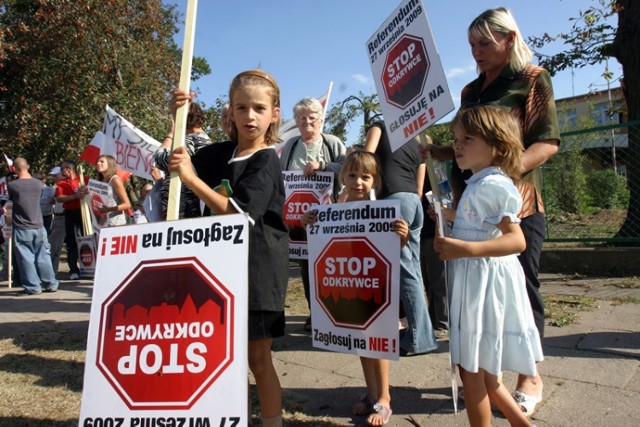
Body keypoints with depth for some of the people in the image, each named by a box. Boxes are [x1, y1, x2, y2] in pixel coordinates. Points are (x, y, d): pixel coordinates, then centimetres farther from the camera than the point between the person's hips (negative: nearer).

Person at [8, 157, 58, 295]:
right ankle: (50, 284, 16)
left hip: (21, 229, -3)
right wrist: (28, 175, 29)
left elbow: (10, 198, 9)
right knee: (43, 256, 11)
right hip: (38, 227, 3)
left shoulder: (12, 185, -10)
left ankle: (32, 287, 7)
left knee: (26, 258, 4)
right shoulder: (37, 183, -2)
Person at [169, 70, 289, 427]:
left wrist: (191, 178, -25)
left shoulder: (266, 161, -12)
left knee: (258, 358, 5)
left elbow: (237, 213, -21)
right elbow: (178, 162, 20)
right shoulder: (219, 153, 7)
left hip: (258, 266, -6)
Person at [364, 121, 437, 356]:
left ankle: (420, 338, -3)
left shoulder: (380, 127, 12)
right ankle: (417, 331, 17)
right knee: (413, 270, 10)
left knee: (406, 271, -6)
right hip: (415, 202, 6)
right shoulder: (417, 143, 26)